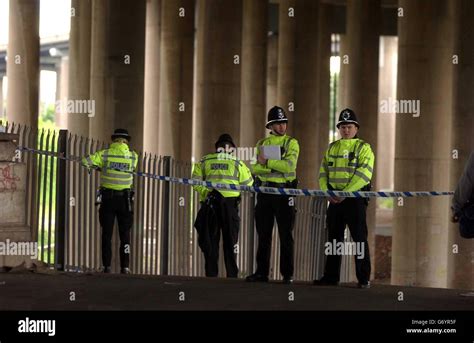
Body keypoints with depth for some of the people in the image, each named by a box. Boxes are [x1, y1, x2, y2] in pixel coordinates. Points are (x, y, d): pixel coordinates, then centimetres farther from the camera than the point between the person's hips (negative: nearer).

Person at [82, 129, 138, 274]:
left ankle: (107, 266, -2)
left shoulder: (105, 154, -5)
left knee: (107, 233, 5)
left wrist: (98, 166, 10)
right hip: (125, 198, 1)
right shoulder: (133, 156, 1)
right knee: (125, 234, 7)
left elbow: (86, 161, -11)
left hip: (108, 198, -1)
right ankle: (125, 266, 0)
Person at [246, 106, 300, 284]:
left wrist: (267, 161, -18)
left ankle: (287, 274, 2)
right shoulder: (262, 143, 12)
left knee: (286, 234, -2)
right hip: (264, 191, 4)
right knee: (263, 234, 7)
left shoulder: (292, 143, 1)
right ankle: (262, 272, 13)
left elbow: (289, 165, -16)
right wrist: (275, 166, -18)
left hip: (284, 192, -4)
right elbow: (255, 168, -1)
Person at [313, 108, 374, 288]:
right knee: (334, 238, 9)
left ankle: (364, 278, -3)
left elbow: (364, 174, -13)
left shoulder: (363, 148, -1)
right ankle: (331, 276, 15)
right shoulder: (331, 148, 15)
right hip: (334, 199, 5)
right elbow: (323, 172, 12)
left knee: (359, 238, -6)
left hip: (355, 199, -5)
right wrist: (327, 192, -6)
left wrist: (345, 193, -20)